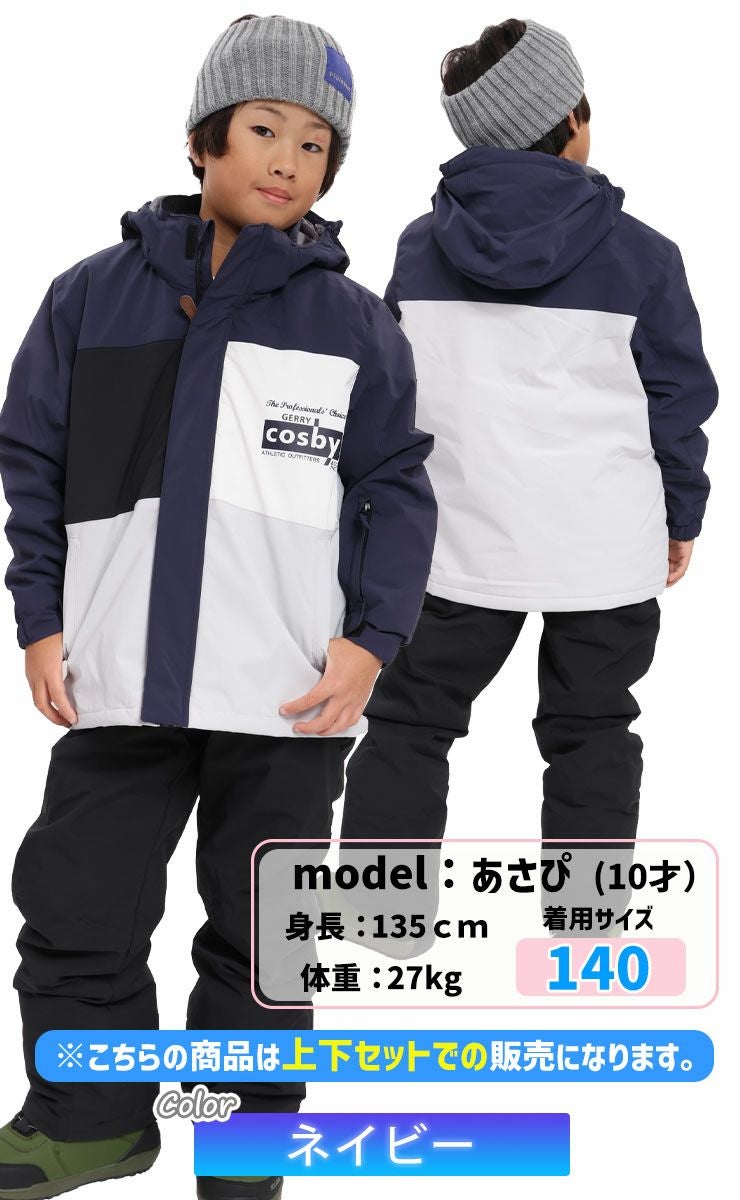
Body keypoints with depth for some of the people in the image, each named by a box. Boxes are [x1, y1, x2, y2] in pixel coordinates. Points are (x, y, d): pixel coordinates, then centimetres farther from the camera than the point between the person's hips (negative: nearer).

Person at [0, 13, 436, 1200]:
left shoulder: (355, 324, 2)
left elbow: (397, 491, 4)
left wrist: (370, 639, -7)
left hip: (289, 695, -1)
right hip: (120, 681, 1)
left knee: (258, 932, 11)